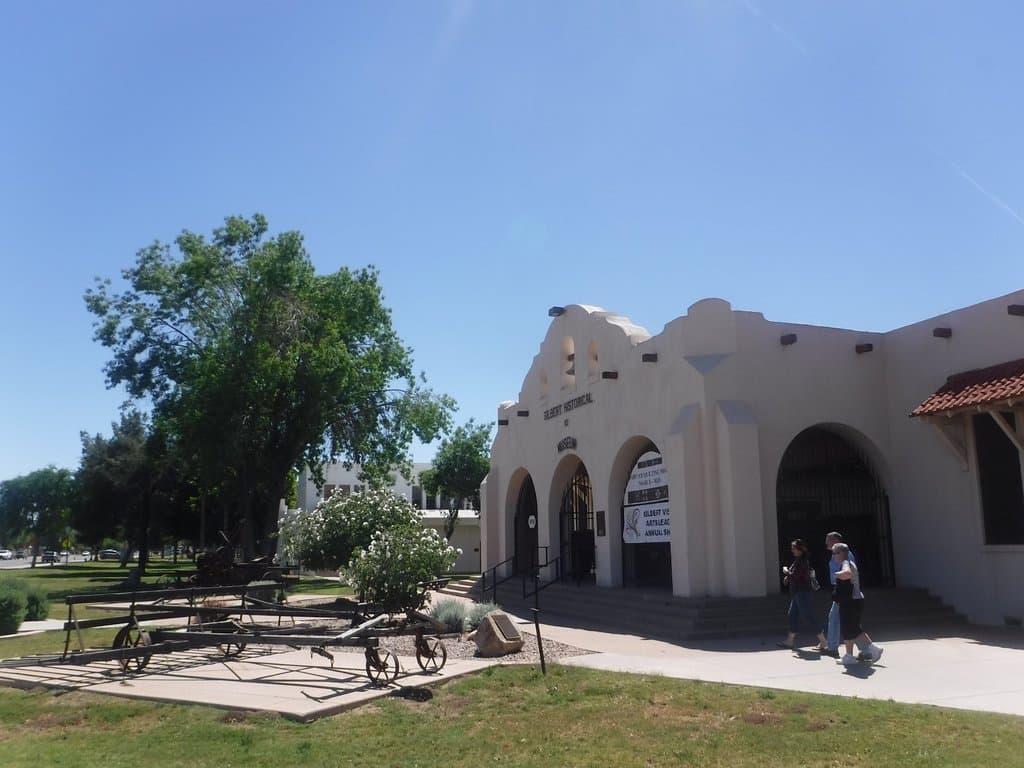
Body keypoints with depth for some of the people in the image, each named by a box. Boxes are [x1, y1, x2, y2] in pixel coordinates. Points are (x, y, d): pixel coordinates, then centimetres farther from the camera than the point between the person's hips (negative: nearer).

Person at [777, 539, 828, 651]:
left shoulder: (802, 561, -18)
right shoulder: (798, 560, 12)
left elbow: (794, 576, -23)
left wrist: (786, 571, -6)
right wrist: (788, 577, 5)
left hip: (803, 593, -10)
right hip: (798, 594, 10)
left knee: (807, 617, -4)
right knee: (793, 615, 11)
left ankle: (822, 639, 5)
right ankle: (790, 641, 16)